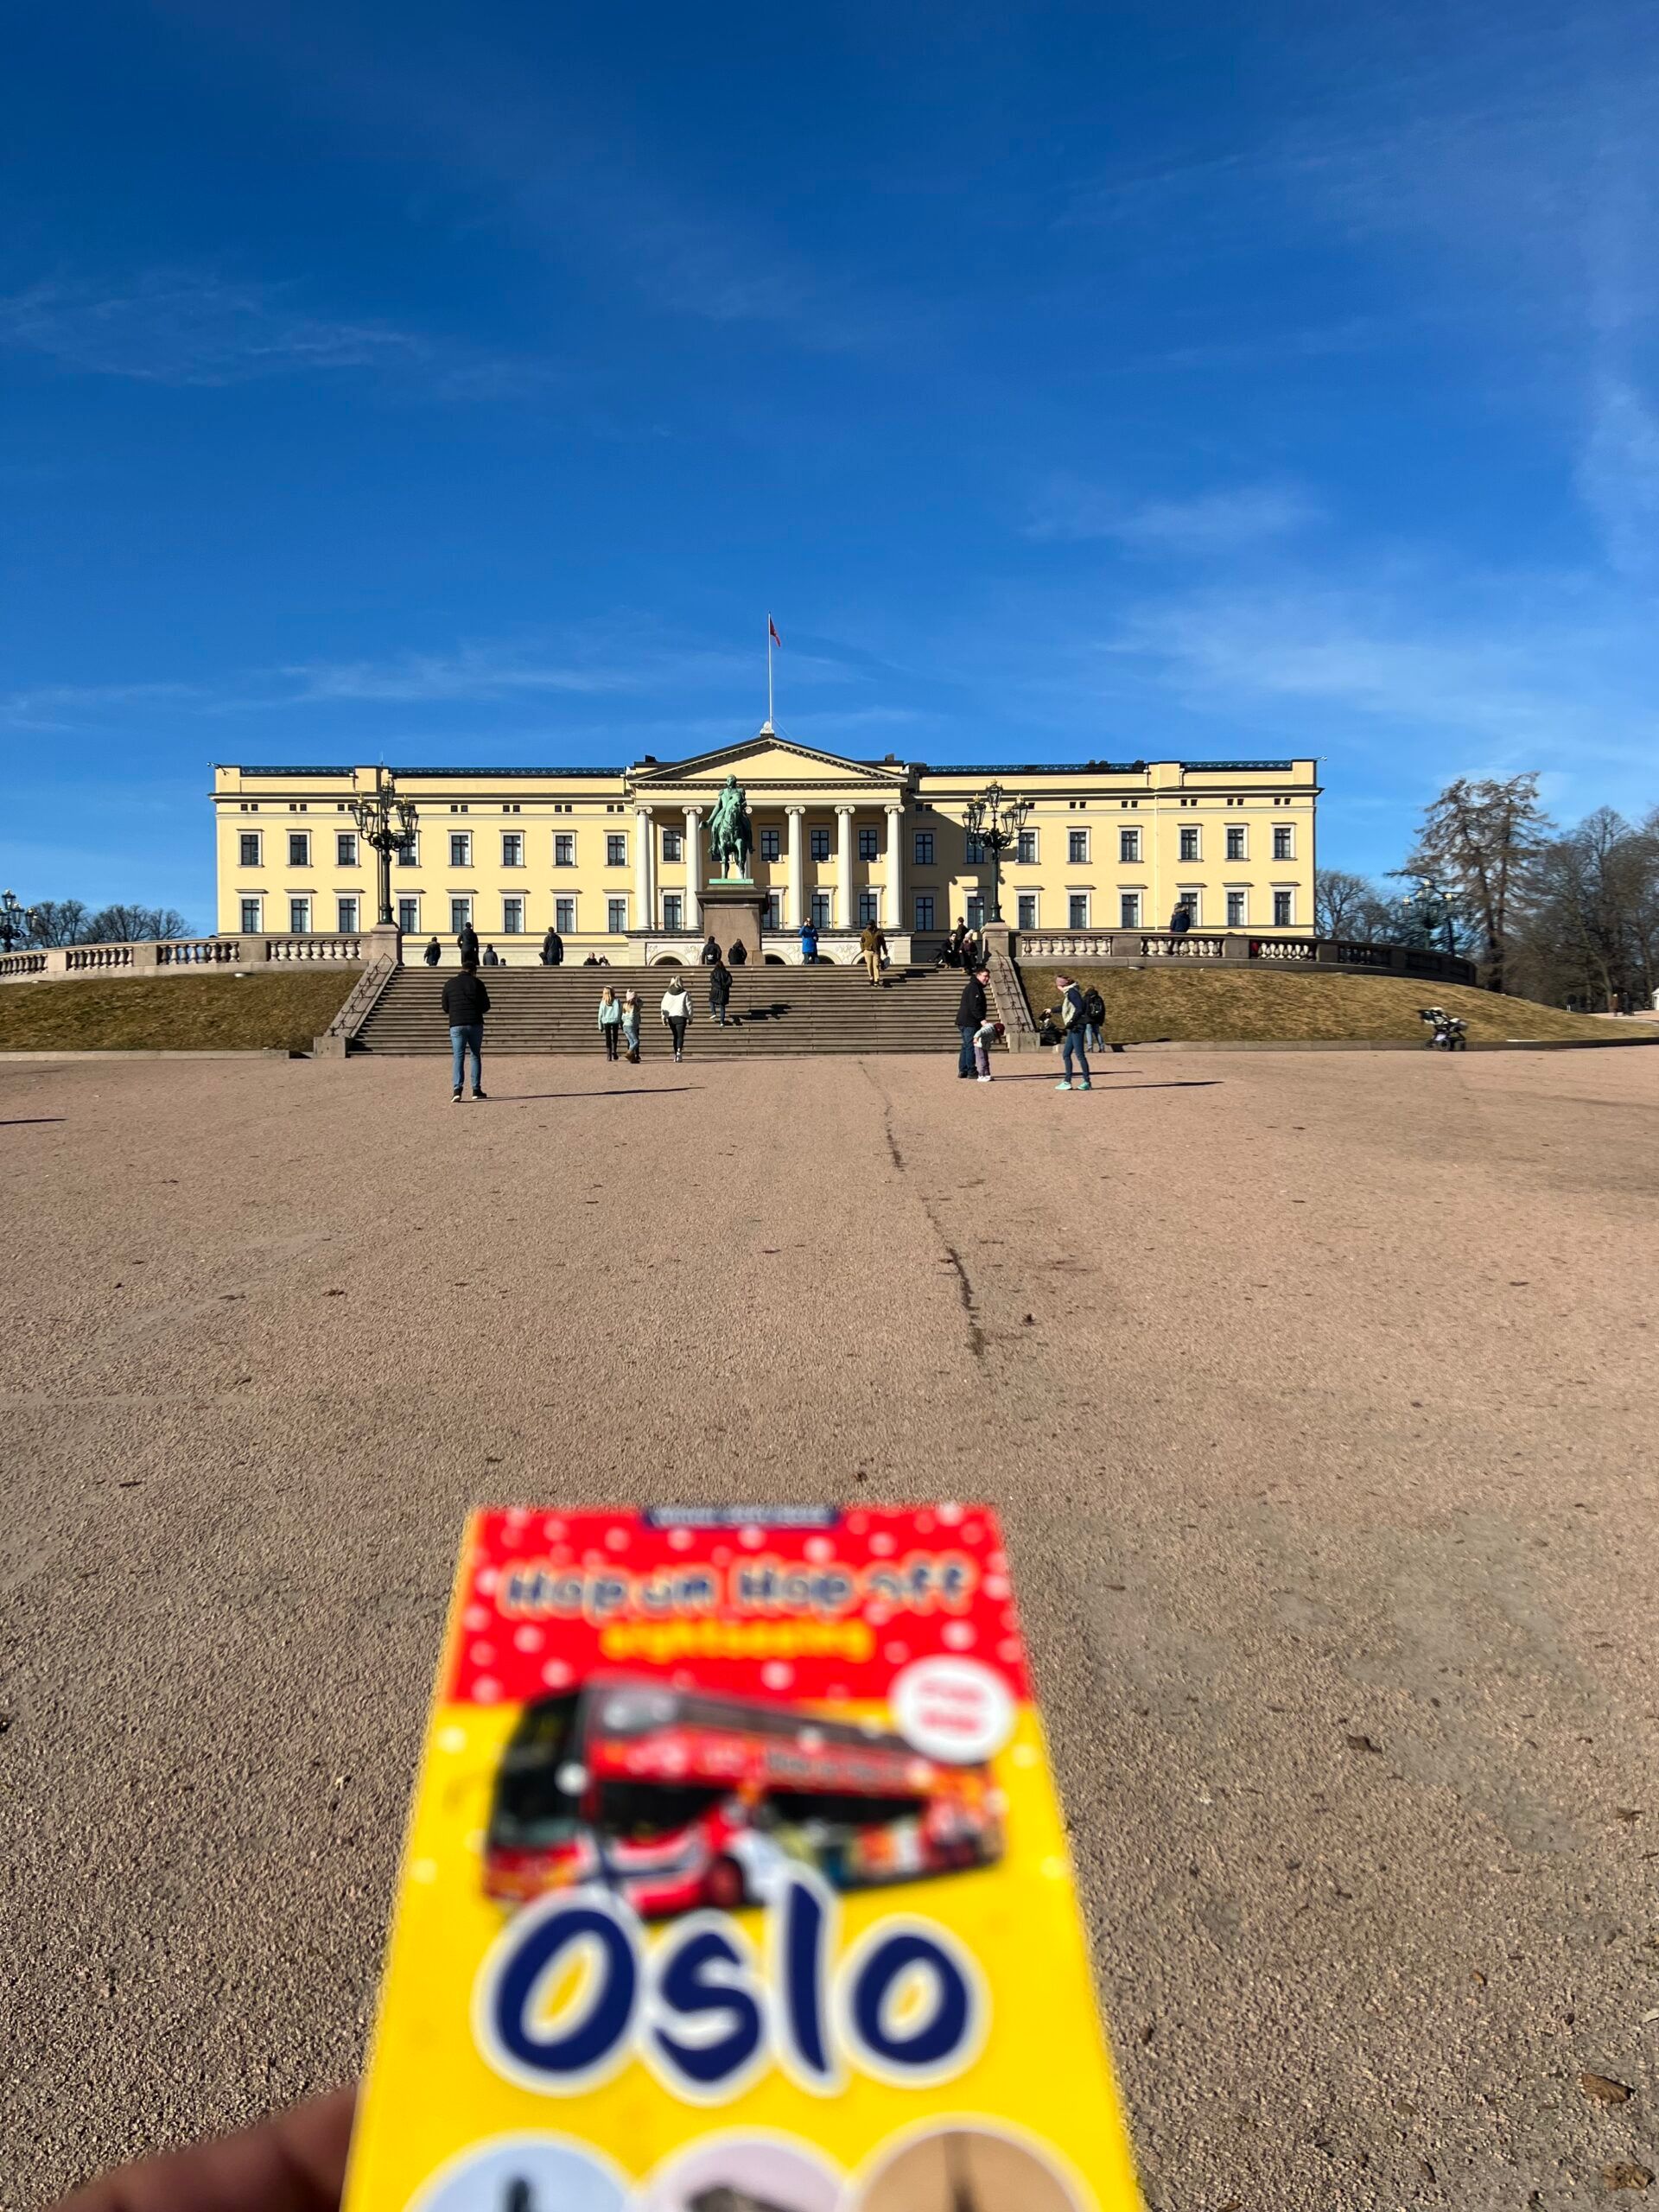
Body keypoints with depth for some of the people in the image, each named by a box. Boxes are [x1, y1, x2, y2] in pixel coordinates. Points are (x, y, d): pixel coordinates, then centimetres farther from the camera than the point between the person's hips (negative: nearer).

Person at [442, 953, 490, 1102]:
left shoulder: (449, 984, 6)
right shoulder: (477, 983, 1)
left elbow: (445, 1008, 10)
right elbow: (486, 1006, 2)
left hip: (456, 1025, 1)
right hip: (475, 1024, -1)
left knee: (458, 1057, 0)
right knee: (476, 1056, 12)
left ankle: (458, 1089, -16)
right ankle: (476, 1089, 10)